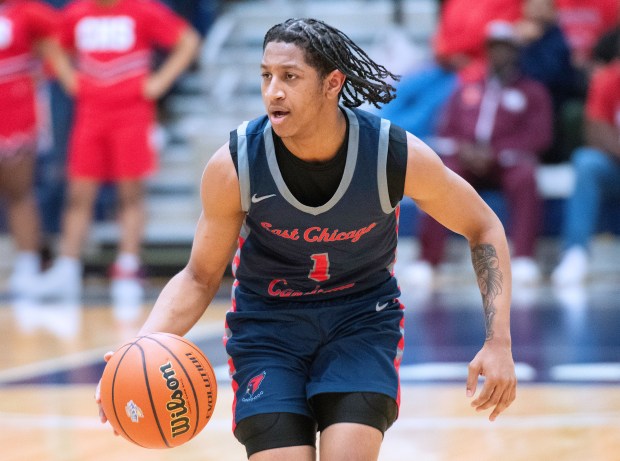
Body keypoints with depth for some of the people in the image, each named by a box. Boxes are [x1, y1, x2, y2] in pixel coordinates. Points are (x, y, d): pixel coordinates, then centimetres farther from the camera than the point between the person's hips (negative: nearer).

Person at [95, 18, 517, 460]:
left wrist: (499, 342, -13)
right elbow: (200, 278, -6)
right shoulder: (233, 166, -20)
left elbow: (485, 230, -4)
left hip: (362, 317, 0)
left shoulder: (400, 156, -20)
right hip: (266, 324, 0)